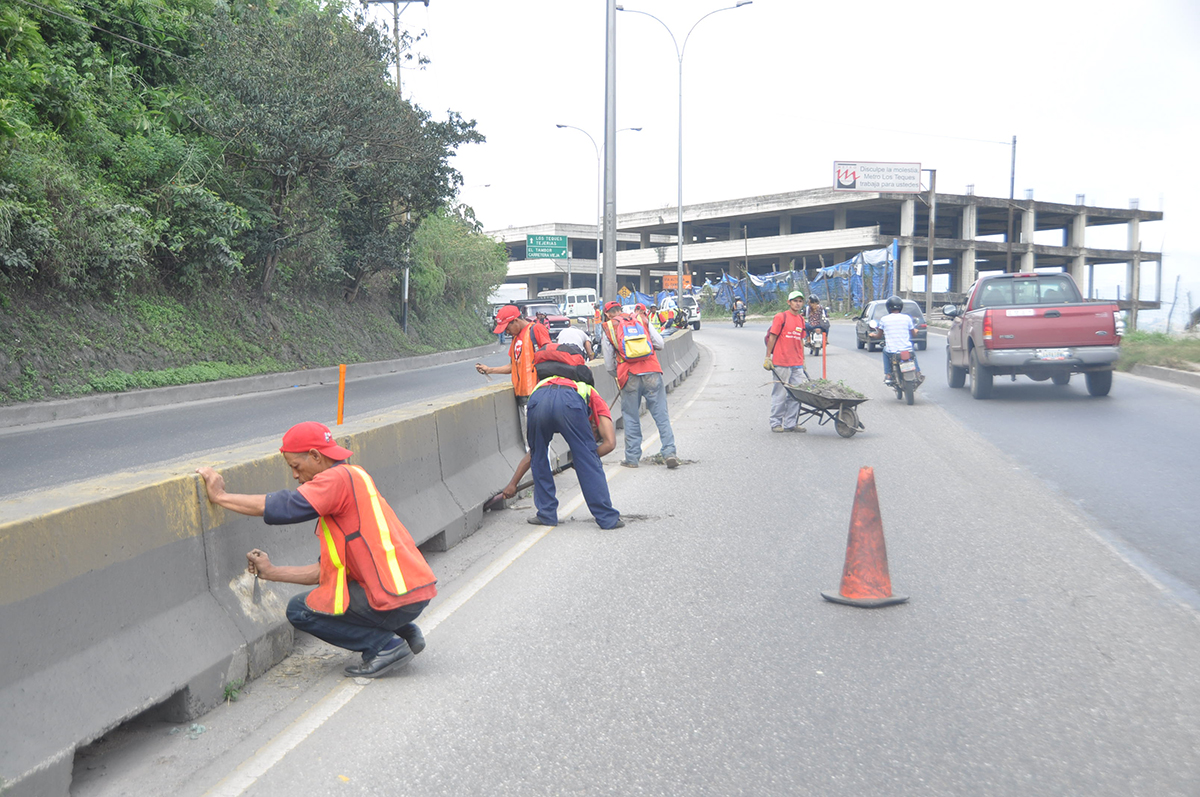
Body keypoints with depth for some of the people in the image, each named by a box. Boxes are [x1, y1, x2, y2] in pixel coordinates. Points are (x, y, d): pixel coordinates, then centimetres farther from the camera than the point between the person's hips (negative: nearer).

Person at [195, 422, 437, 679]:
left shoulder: (340, 478, -10)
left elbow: (281, 507, -17)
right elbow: (330, 570, 20)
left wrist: (219, 495, -6)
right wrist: (273, 572, 18)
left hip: (398, 598, -10)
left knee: (300, 610, 4)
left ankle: (386, 646, -1)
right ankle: (404, 631, 18)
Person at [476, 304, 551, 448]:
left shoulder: (536, 329, -4)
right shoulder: (515, 338, 21)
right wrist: (489, 370, 18)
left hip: (536, 393, -8)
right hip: (521, 394, 8)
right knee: (528, 439, 6)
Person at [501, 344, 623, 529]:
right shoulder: (595, 398, 37)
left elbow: (530, 454, 50)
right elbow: (610, 443, 18)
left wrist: (513, 484, 57)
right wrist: (587, 459, 30)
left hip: (537, 398, 4)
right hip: (570, 399, -4)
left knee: (539, 458, 26)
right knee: (589, 462, 10)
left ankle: (547, 514, 28)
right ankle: (607, 518, 14)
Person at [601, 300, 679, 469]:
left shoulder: (608, 330, 9)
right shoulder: (642, 320, 13)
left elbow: (609, 366, 10)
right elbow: (660, 344, 11)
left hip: (629, 377, -1)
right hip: (652, 373, 1)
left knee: (631, 419, 10)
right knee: (661, 415, 5)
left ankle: (632, 458, 13)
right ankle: (669, 452, -2)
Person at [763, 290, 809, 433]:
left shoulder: (801, 319, 15)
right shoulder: (780, 317, -4)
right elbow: (772, 338, -5)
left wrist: (802, 360, 19)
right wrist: (767, 358, -7)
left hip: (797, 364, 6)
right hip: (781, 363, -6)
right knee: (780, 393, -1)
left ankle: (790, 424, 12)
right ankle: (776, 423, 10)